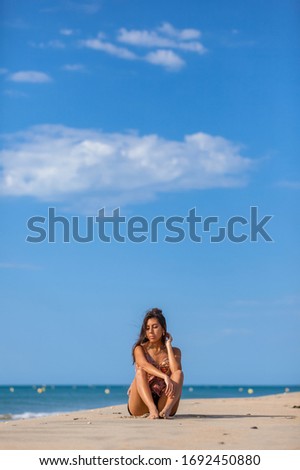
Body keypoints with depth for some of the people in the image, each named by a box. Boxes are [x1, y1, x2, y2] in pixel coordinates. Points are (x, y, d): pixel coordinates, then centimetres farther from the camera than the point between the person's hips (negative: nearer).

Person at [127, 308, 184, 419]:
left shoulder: (174, 351, 11)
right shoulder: (140, 348, 7)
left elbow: (175, 371, -11)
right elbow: (145, 365, -17)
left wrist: (168, 345, -3)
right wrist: (165, 377, -32)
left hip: (162, 402, 1)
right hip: (140, 406, -1)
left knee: (179, 373, -20)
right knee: (140, 371, -25)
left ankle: (167, 409, -44)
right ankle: (152, 409, -47)